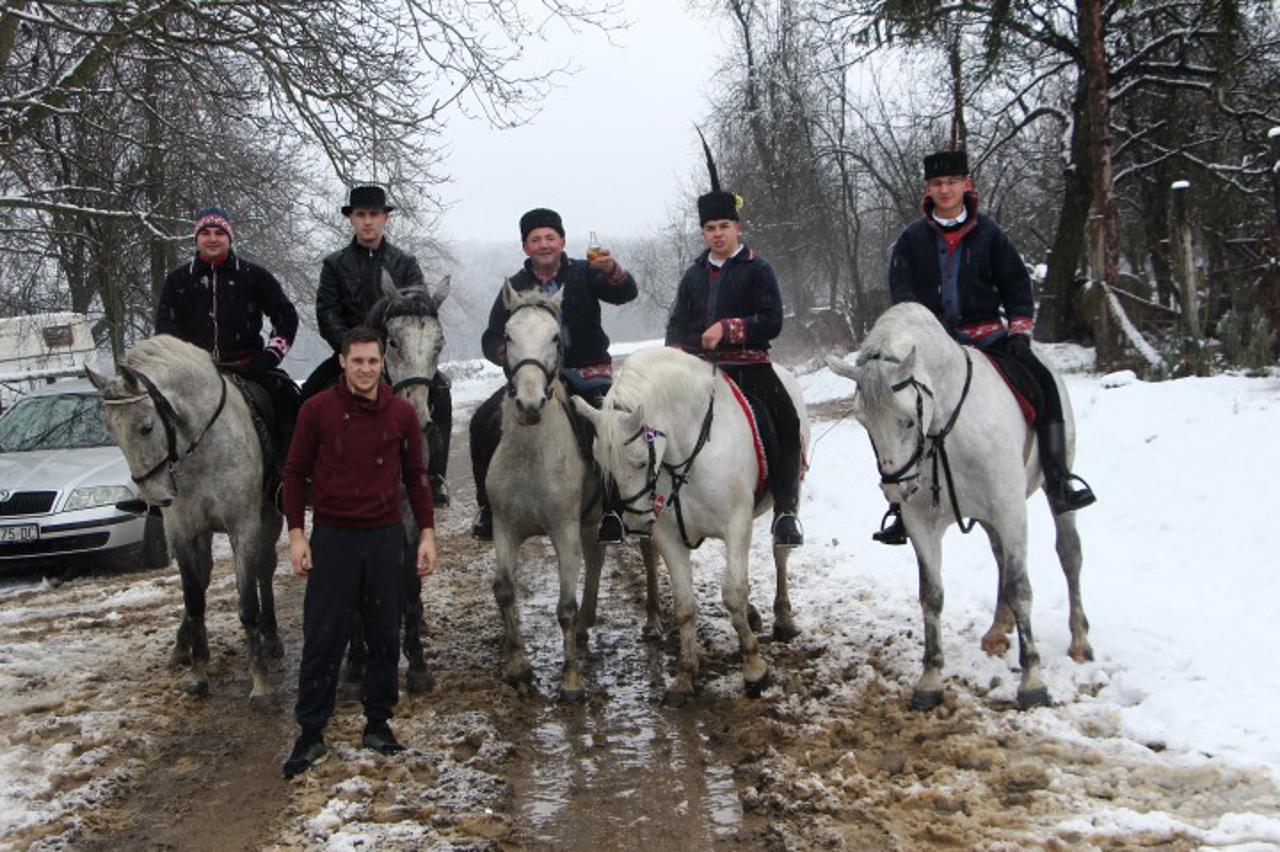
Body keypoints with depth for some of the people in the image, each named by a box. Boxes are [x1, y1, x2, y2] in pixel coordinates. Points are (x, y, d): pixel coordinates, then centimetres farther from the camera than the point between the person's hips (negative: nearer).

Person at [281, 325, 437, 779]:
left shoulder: (402, 413, 2)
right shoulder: (318, 410, -4)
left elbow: (415, 475, 8)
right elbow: (294, 472, 0)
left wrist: (427, 532, 3)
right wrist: (296, 533, -5)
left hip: (385, 537, 2)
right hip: (332, 538, -2)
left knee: (385, 637, 9)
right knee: (323, 638, 2)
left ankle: (378, 724, 23)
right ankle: (311, 733, 13)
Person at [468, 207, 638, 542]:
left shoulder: (583, 274, 0)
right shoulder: (515, 288, 7)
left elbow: (626, 293, -16)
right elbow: (491, 340, 7)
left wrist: (613, 270, -39)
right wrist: (509, 353, -17)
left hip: (588, 373, -2)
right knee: (483, 423, -15)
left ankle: (613, 512, -16)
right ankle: (489, 508, 1)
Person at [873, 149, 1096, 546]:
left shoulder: (989, 234, 7)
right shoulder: (912, 239, 7)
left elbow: (1017, 286, 8)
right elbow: (901, 289, -2)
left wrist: (1020, 332, -6)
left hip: (986, 334, 0)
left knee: (1042, 381, -21)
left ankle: (1058, 477, -11)